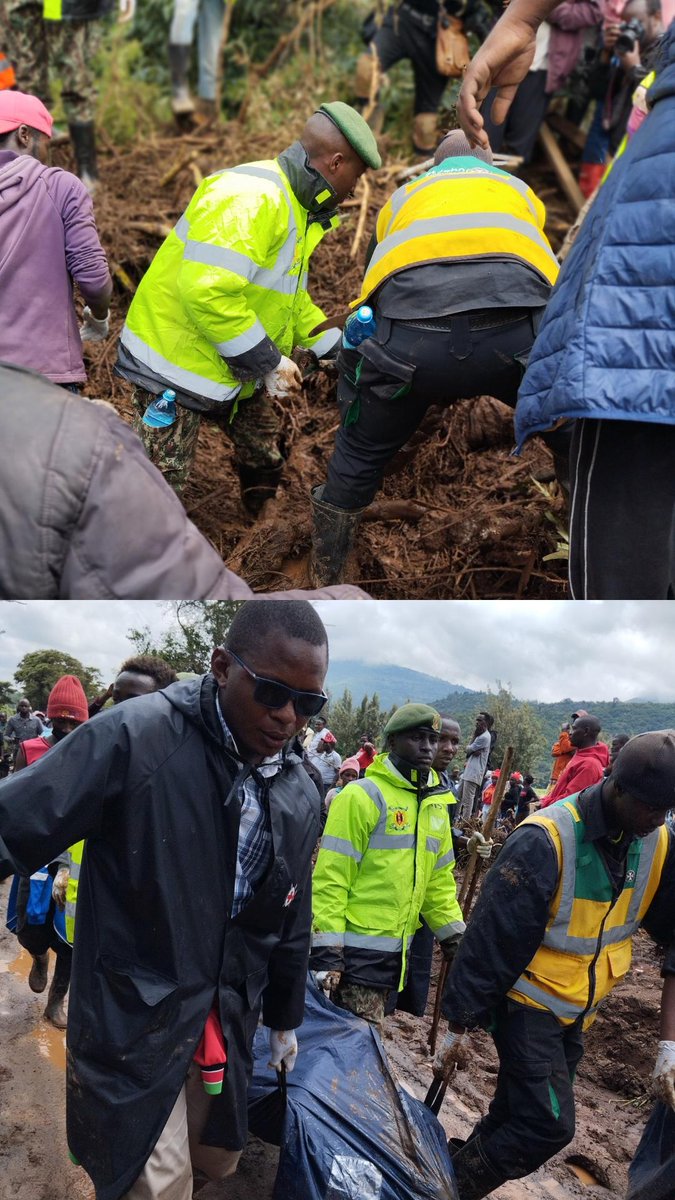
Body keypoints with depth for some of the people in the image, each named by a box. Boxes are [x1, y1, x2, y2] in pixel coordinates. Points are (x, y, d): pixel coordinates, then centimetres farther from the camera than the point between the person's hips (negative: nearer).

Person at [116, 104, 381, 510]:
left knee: (267, 450, 20)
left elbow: (290, 295, 21)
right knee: (165, 482, -8)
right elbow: (207, 291, -36)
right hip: (177, 364, -10)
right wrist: (268, 364, -27)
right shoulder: (251, 198, -26)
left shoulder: (294, 206, 10)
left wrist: (333, 346, 10)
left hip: (232, 368, 10)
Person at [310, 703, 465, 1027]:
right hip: (355, 949, -7)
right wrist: (326, 951, -18)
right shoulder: (362, 796, -13)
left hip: (396, 950, 7)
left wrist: (455, 938, 11)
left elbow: (439, 880, 18)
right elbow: (330, 879, -15)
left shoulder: (436, 803, 10)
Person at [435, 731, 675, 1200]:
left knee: (516, 1116, 13)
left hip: (577, 1013, 6)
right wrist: (460, 1024, -14)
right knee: (550, 1124, -12)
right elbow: (490, 938, -20)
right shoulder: (547, 840, -26)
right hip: (528, 1004, -6)